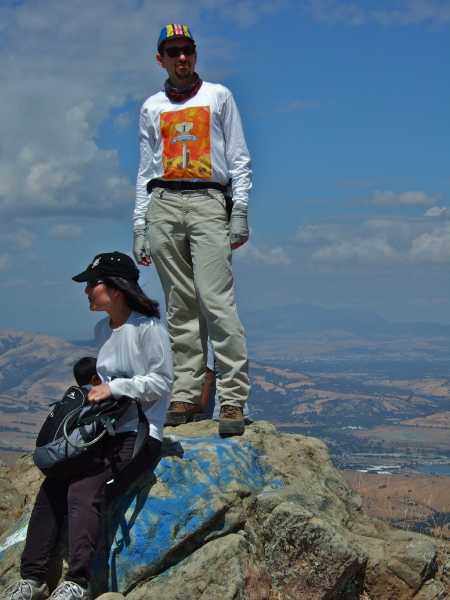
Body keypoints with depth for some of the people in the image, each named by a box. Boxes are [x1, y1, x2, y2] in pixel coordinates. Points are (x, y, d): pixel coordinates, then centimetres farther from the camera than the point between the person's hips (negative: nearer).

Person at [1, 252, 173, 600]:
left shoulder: (148, 327, -11)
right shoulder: (102, 329, 15)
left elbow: (161, 383, -11)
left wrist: (115, 388, -17)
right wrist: (96, 392, 8)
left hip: (140, 433, -8)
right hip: (104, 429, 8)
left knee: (83, 491, -27)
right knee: (50, 489, -10)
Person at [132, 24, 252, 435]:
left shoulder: (219, 97, 13)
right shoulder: (152, 108, 20)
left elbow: (240, 161, 9)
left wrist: (240, 213, -2)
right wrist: (140, 227, 10)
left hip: (208, 201, -3)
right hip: (163, 204, 3)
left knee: (215, 301, -15)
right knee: (180, 306, 1)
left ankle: (233, 399, -16)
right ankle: (187, 394, 3)